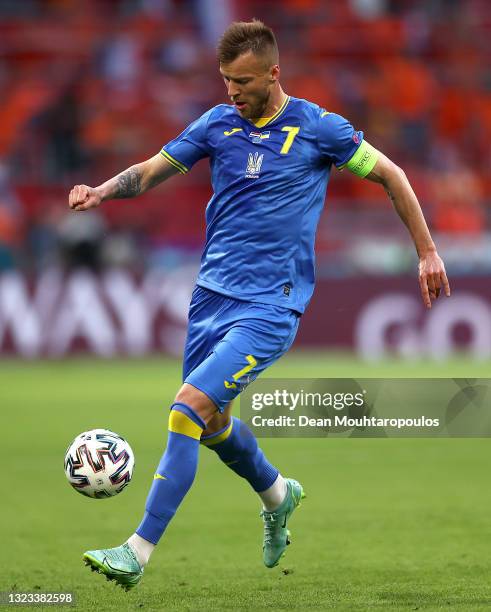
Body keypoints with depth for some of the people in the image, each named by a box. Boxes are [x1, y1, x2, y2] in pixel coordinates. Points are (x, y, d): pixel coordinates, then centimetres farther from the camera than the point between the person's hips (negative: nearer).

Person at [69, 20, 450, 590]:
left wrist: (427, 252, 7)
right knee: (212, 423, 17)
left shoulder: (317, 128, -5)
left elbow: (389, 174, 6)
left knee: (189, 408, -20)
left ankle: (138, 551, -18)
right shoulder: (218, 123, 6)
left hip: (270, 306, -6)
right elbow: (150, 171, 11)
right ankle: (277, 495, 48)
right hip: (212, 294, 6)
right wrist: (102, 191, -10)